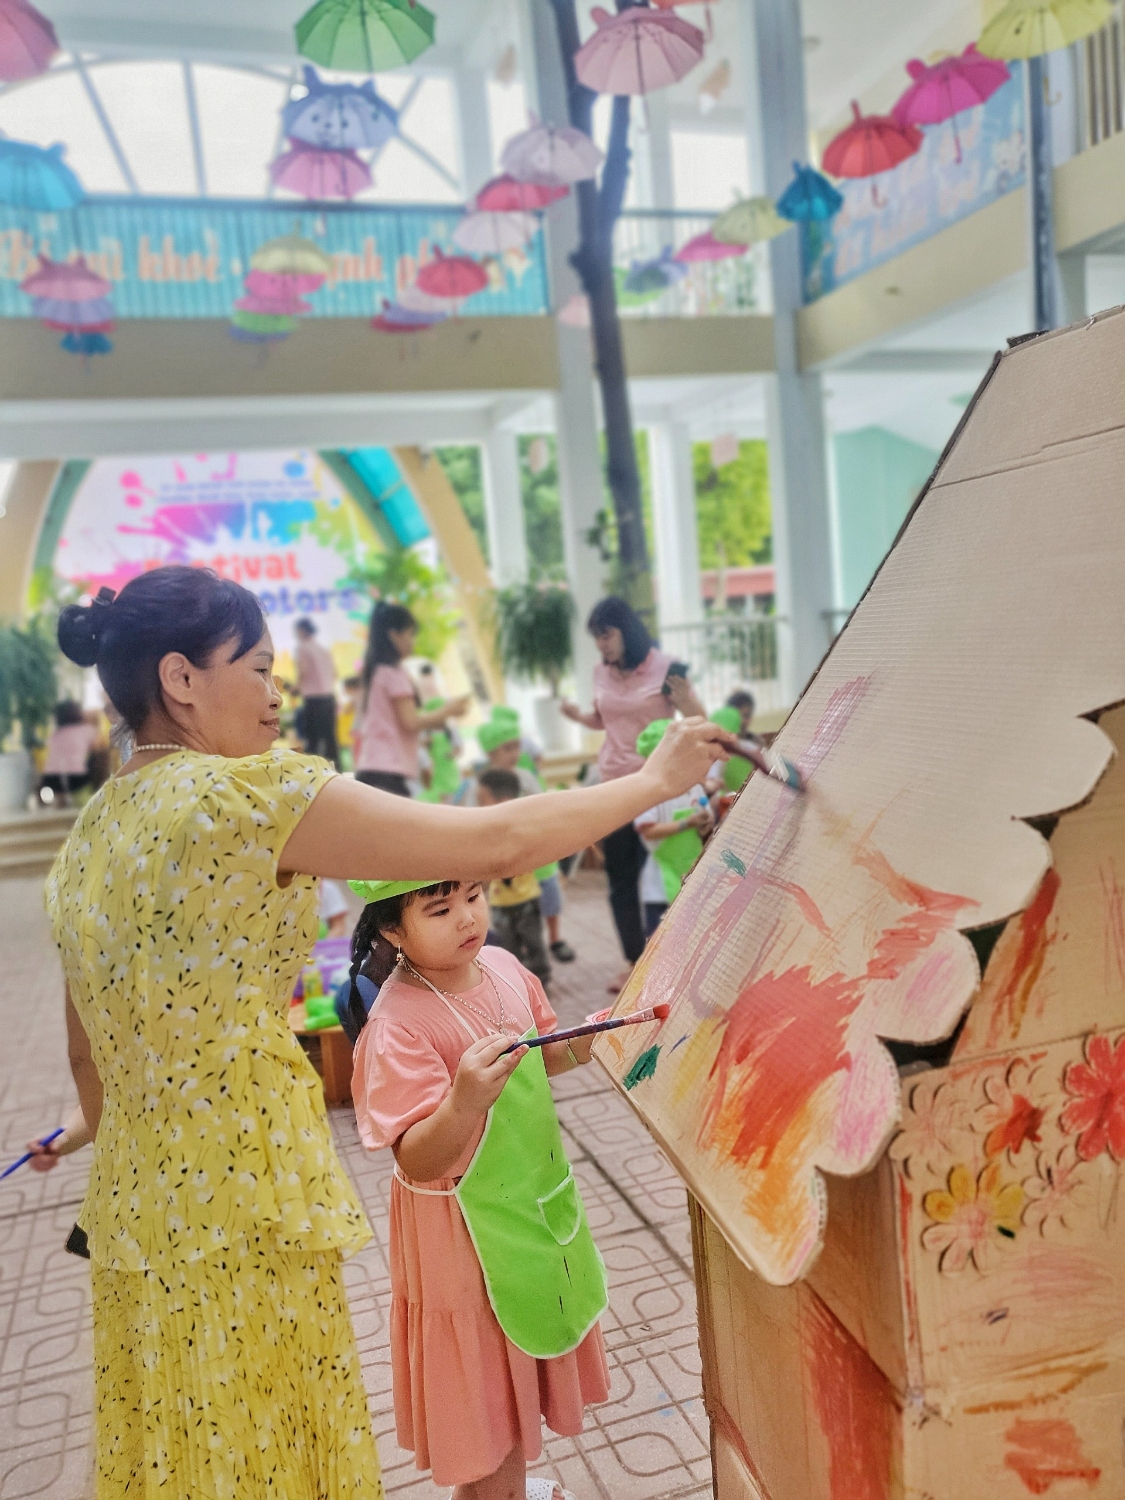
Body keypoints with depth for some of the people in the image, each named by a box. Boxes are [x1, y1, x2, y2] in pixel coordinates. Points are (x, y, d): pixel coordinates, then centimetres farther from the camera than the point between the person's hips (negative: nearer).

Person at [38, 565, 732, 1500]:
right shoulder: (245, 795, -19)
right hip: (243, 1210, -8)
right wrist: (654, 780, -8)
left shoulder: (90, 834, 6)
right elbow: (495, 844, -20)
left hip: (136, 1204, 8)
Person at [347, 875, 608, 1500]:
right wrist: (464, 1101, -45)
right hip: (463, 1228, -7)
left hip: (535, 1195, 7)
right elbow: (418, 1161, -28)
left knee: (528, 1355, 26)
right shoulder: (397, 1023, -27)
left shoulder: (502, 965, -7)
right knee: (483, 1382, 11)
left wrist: (580, 1047, -10)